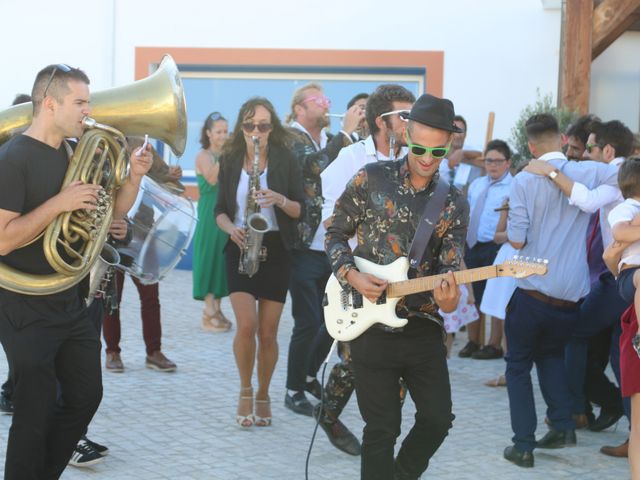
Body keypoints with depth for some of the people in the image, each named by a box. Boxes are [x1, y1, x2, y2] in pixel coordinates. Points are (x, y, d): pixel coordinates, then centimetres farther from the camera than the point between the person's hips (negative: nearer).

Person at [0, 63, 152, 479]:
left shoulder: (74, 154, 8)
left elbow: (113, 211, 16)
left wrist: (134, 177, -2)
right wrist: (59, 203, -29)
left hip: (71, 303, 8)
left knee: (85, 397, 15)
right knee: (35, 411, -2)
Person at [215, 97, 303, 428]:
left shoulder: (285, 160, 0)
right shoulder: (230, 161, 5)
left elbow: (300, 210, 0)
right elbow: (221, 209, 8)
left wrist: (280, 200, -19)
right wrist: (231, 229, -12)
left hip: (275, 249, 0)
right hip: (240, 249, 0)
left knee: (268, 332, 1)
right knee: (246, 324, -15)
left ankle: (263, 395, 22)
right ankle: (245, 392, 6)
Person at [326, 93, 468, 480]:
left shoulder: (455, 206, 2)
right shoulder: (372, 179, -2)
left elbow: (450, 267, -4)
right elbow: (335, 233, 5)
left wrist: (449, 299, -27)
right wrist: (352, 276, -12)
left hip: (423, 326, 3)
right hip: (372, 326, -2)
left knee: (438, 419, 3)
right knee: (382, 429, 1)